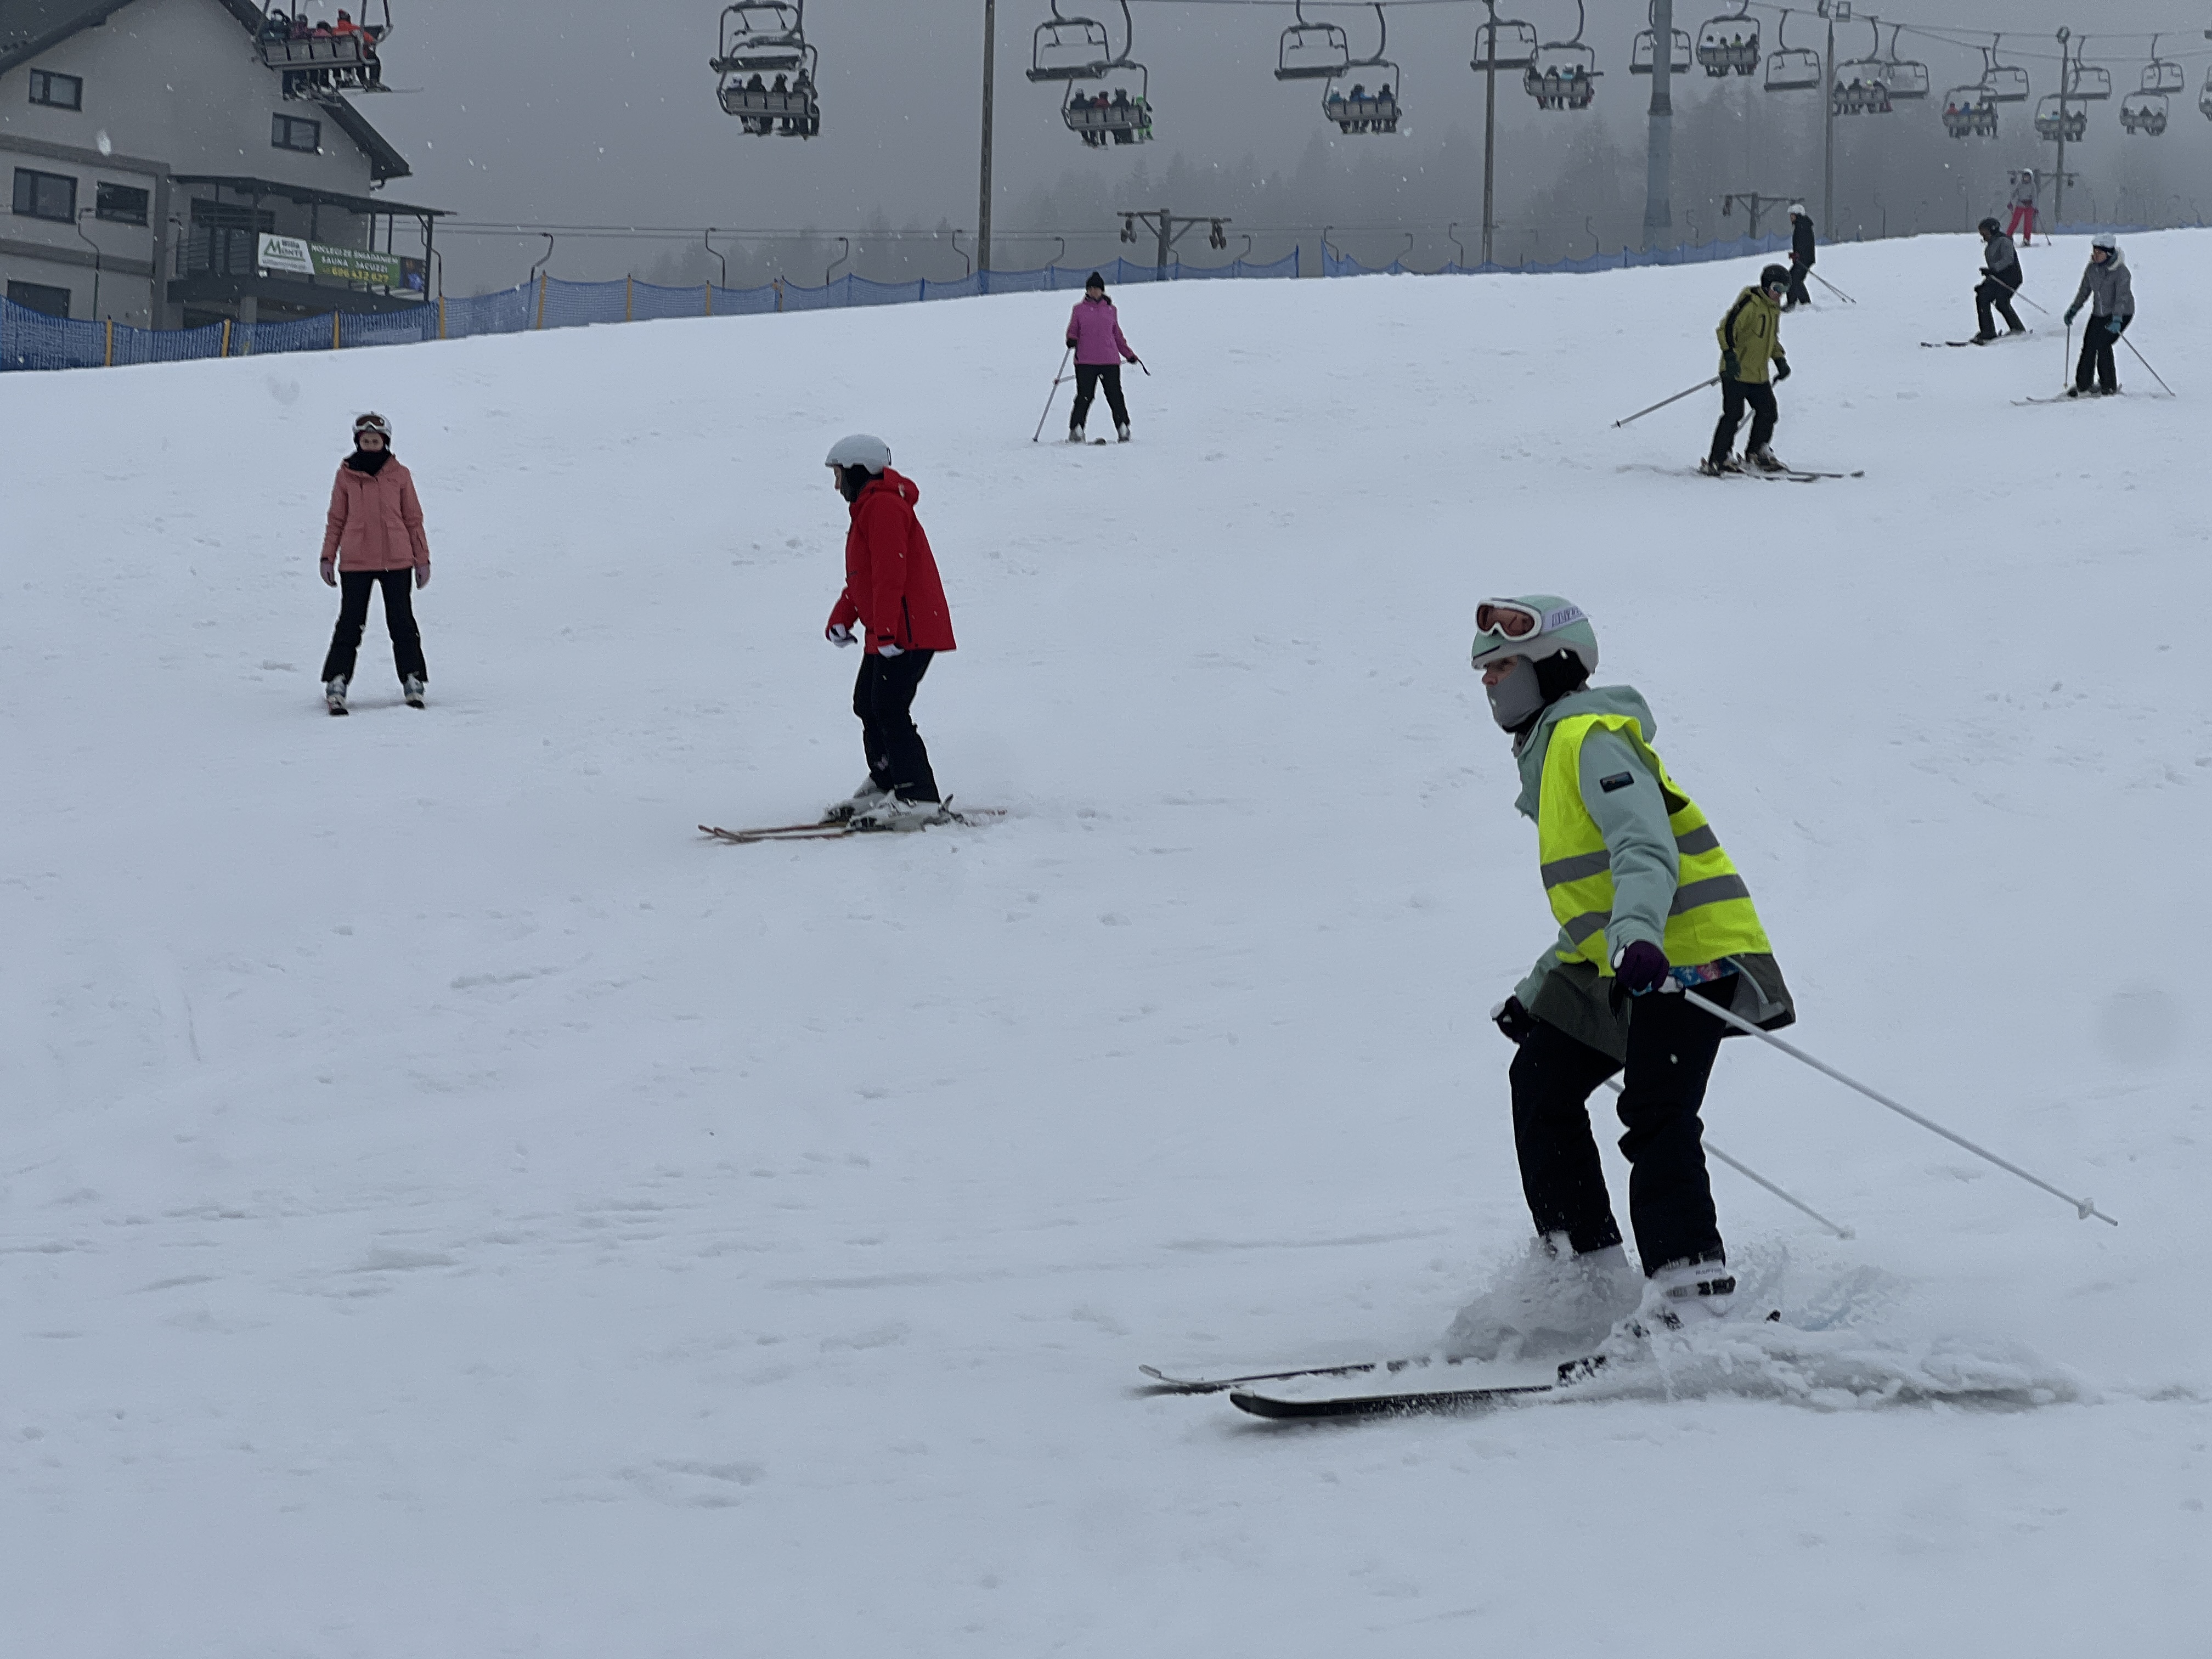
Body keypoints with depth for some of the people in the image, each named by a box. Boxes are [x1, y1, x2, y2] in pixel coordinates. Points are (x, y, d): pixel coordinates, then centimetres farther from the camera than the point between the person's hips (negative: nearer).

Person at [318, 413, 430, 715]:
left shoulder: (399, 475, 5)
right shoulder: (346, 475, 4)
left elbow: (413, 519, 9)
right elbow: (336, 519, 9)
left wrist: (422, 559, 8)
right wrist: (327, 557, 4)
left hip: (397, 560, 1)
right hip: (355, 561, -1)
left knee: (402, 622, 4)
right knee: (351, 622, -2)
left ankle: (413, 681, 13)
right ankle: (336, 684, 1)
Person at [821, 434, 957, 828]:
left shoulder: (884, 506, -13)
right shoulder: (869, 507, 22)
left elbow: (890, 573, -22)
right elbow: (861, 577, 27)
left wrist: (886, 632, -26)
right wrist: (841, 619, 15)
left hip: (907, 630, -11)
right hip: (885, 633, 11)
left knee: (889, 710, -15)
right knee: (868, 705, 17)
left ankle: (919, 800, -18)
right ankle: (885, 786, 28)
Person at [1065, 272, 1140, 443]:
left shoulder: (1110, 309, 14)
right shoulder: (1079, 309, 9)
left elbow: (1117, 335, 22)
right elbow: (1073, 331, 11)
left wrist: (1129, 354, 24)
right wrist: (1071, 340, -11)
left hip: (1110, 360, 2)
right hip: (1085, 361, -2)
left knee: (1115, 395, -1)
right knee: (1085, 396, -8)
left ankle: (1123, 428, 11)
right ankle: (1076, 430, -1)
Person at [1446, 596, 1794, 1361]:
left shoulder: (1592, 739, -8)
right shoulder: (1552, 753, 24)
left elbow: (1647, 850, -24)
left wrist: (1637, 938, -41)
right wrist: (1537, 991, 29)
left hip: (1688, 953, -11)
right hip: (1633, 959, 11)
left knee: (1654, 1114, -21)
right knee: (1540, 1078, 9)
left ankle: (1691, 1289, -24)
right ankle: (1582, 1274, 10)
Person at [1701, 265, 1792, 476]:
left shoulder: (1774, 309, 16)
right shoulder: (1749, 304, -13)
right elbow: (1726, 328, -20)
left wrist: (1780, 360, 18)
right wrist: (1730, 355, -31)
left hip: (1759, 375, 8)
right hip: (1736, 371, -8)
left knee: (1768, 412, 6)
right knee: (1733, 415, -12)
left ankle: (1756, 452, 25)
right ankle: (1717, 460, -7)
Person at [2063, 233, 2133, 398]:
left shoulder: (2121, 271, -21)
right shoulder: (2092, 268, 0)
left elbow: (2122, 296, -30)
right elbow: (2085, 290, 15)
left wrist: (2117, 319, -40)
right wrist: (2074, 308, 13)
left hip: (2121, 314, -7)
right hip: (2099, 313, 7)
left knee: (2102, 344, -17)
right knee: (2088, 345, -2)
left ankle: (2109, 386, -4)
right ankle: (2082, 386, 5)